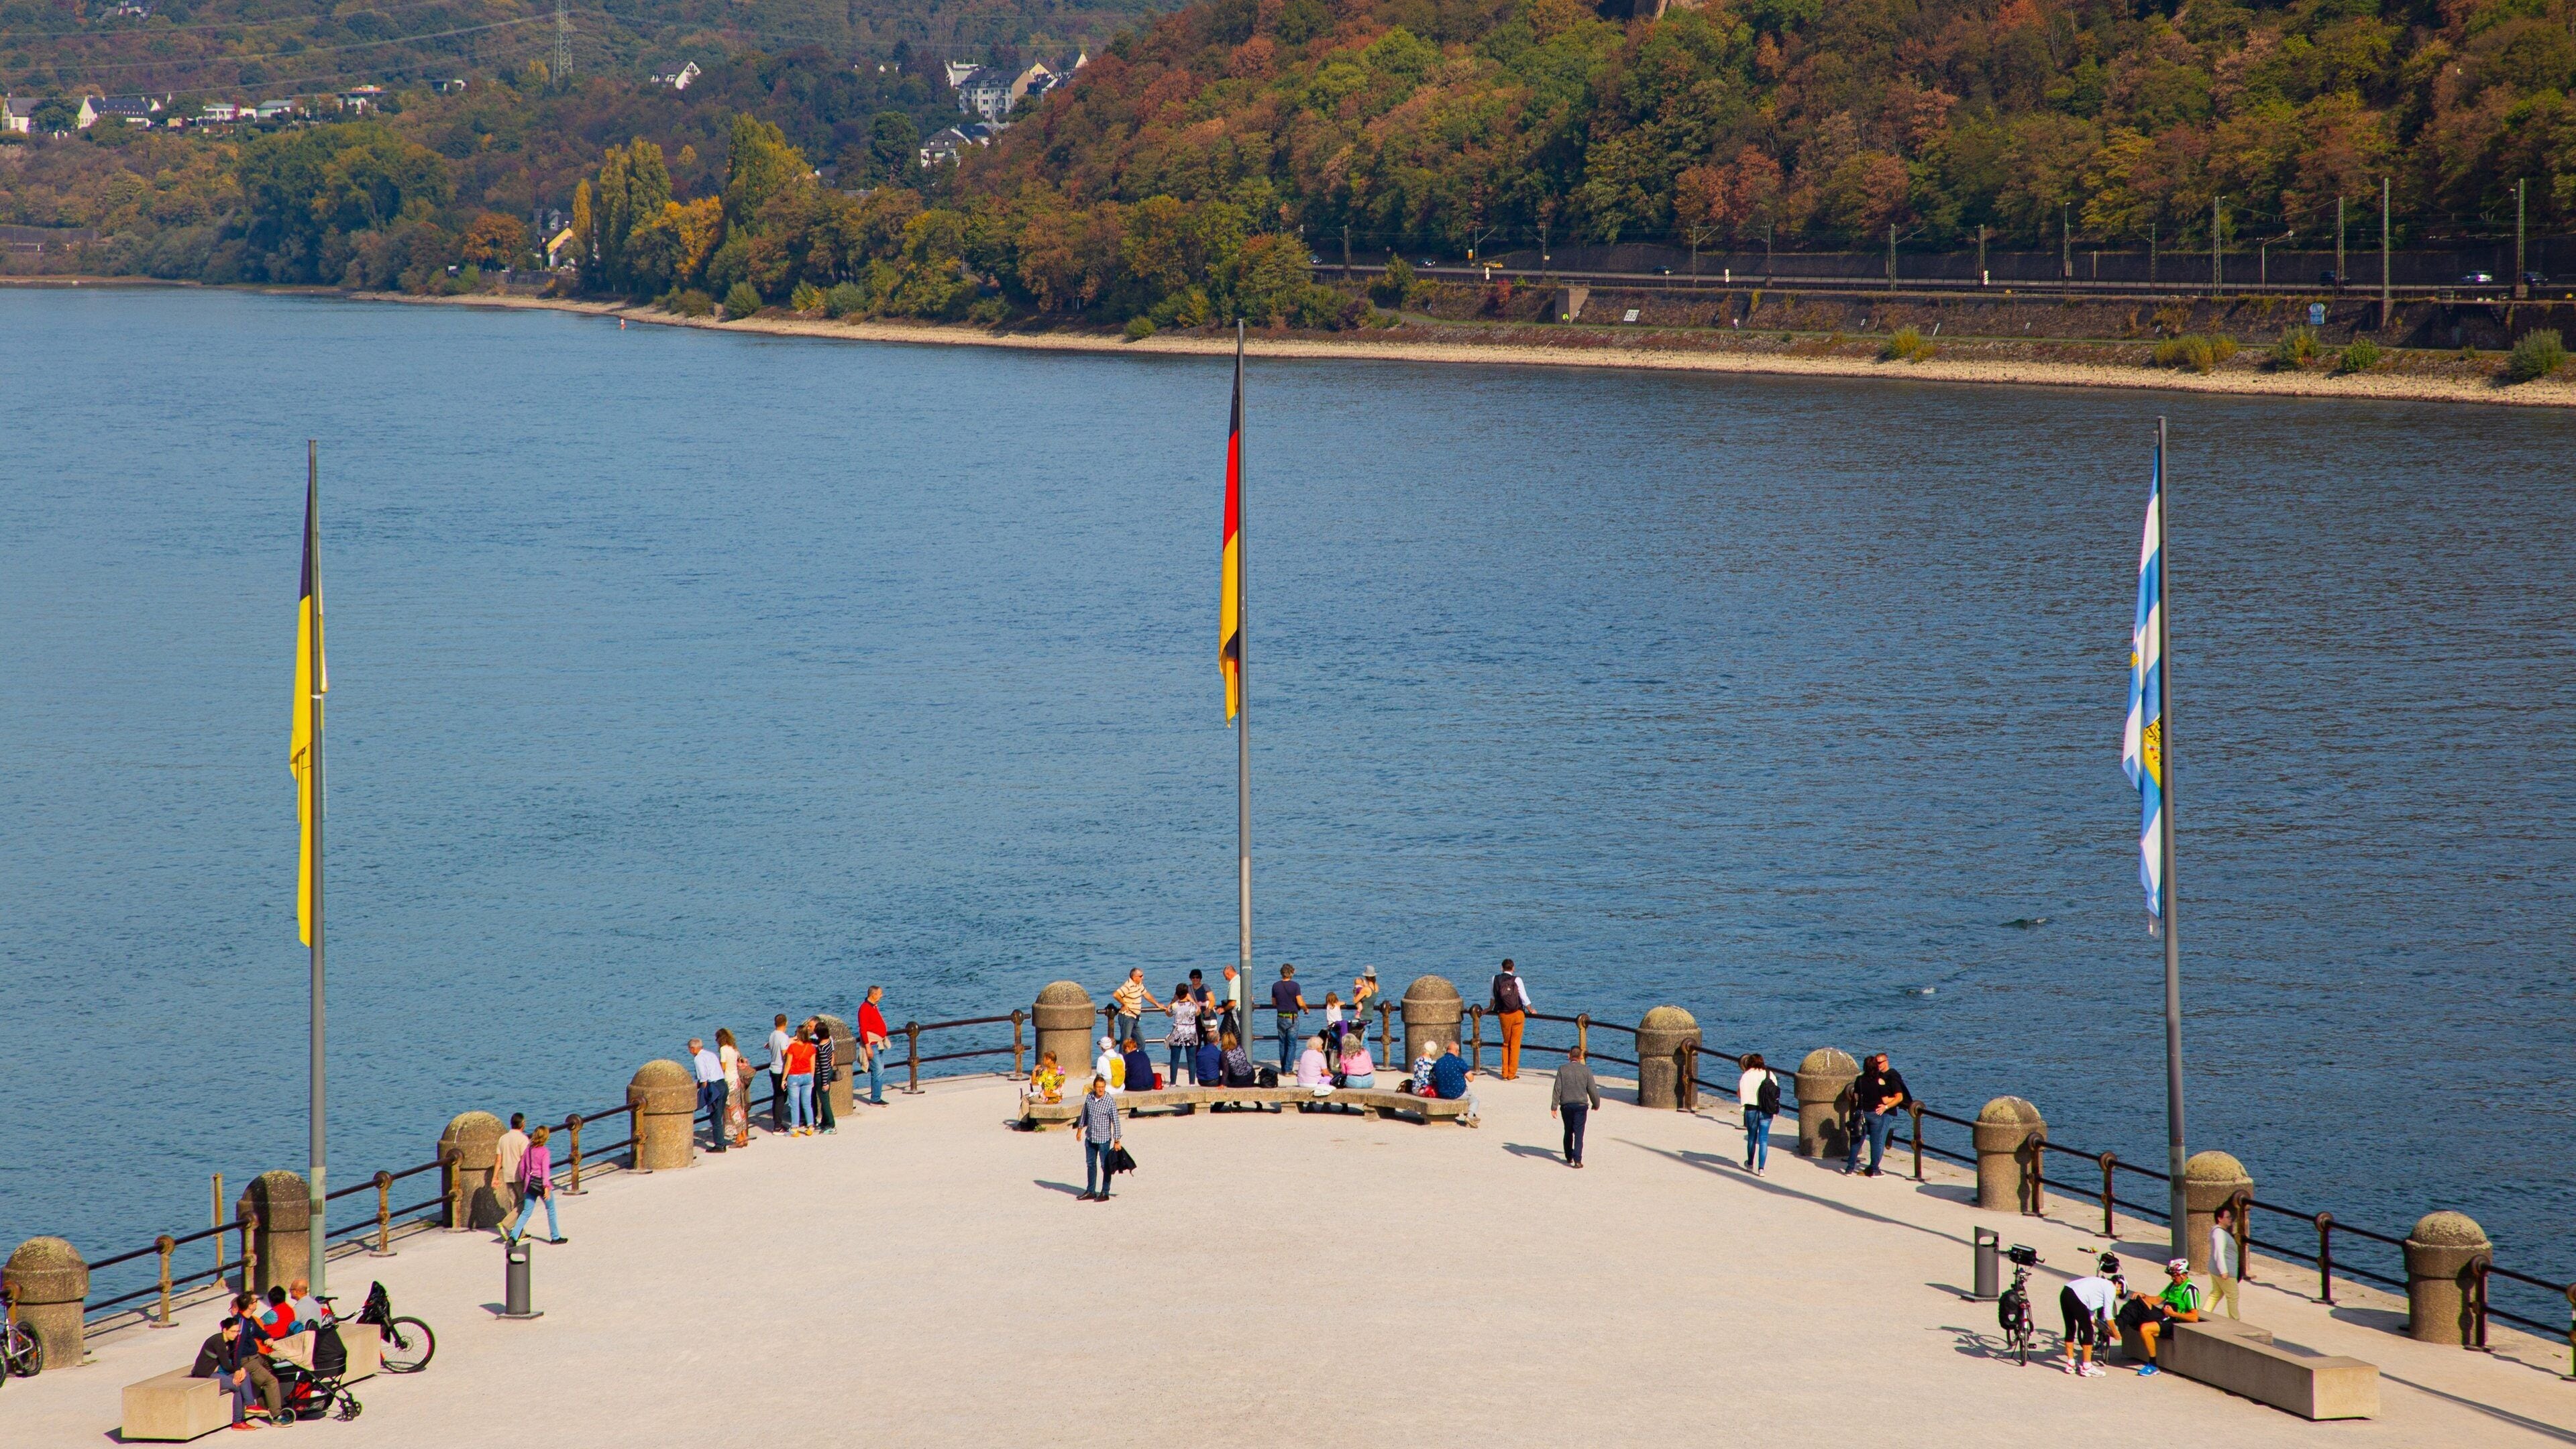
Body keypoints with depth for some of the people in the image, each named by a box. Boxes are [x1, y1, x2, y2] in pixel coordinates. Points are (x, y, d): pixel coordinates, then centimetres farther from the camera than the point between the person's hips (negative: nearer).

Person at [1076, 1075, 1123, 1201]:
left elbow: (1115, 1122, -13)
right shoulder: (1089, 1097, -2)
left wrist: (1117, 1141, -13)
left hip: (1104, 1139, -5)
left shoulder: (1110, 1101, -16)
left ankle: (1105, 1193, 13)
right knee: (1090, 1164, 14)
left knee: (1105, 1166, 3)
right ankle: (1090, 1192, 25)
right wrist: (1080, 1128, 20)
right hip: (1090, 1137, 5)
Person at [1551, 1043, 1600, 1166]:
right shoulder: (1586, 1070, -3)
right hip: (1581, 1105, -1)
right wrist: (1596, 1104, 16)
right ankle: (1577, 1159, -14)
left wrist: (1554, 1107, -4)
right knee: (1578, 1133, -3)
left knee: (1568, 1132, 17)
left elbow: (1557, 1090, -5)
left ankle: (1569, 1157, 27)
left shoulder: (1562, 1070, -2)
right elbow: (1592, 1090, 0)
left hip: (1566, 1105, 1)